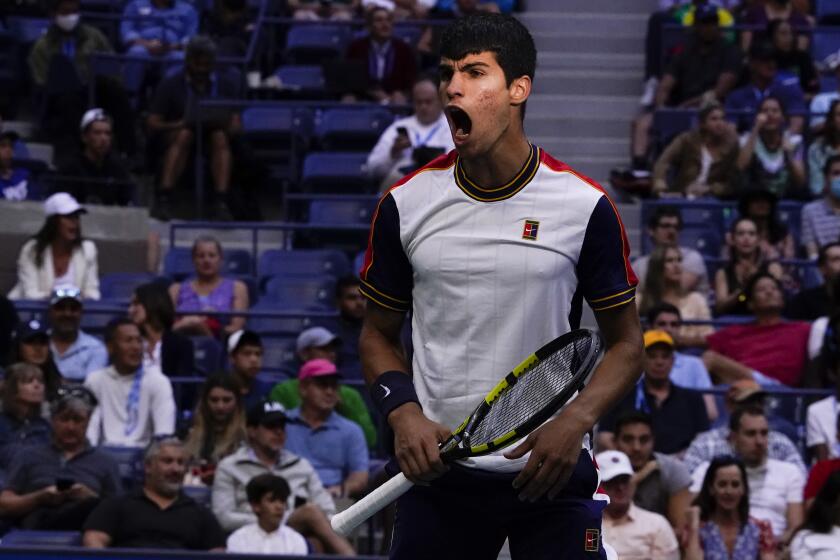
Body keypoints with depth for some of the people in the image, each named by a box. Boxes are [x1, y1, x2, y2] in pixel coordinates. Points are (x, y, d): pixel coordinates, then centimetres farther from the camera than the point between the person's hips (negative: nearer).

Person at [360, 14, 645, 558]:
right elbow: (379, 334, 13)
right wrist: (403, 413, -6)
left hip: (551, 472, -2)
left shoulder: (585, 206, -4)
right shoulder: (405, 203, 2)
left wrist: (576, 420, -13)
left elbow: (625, 343, 3)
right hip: (439, 470, 2)